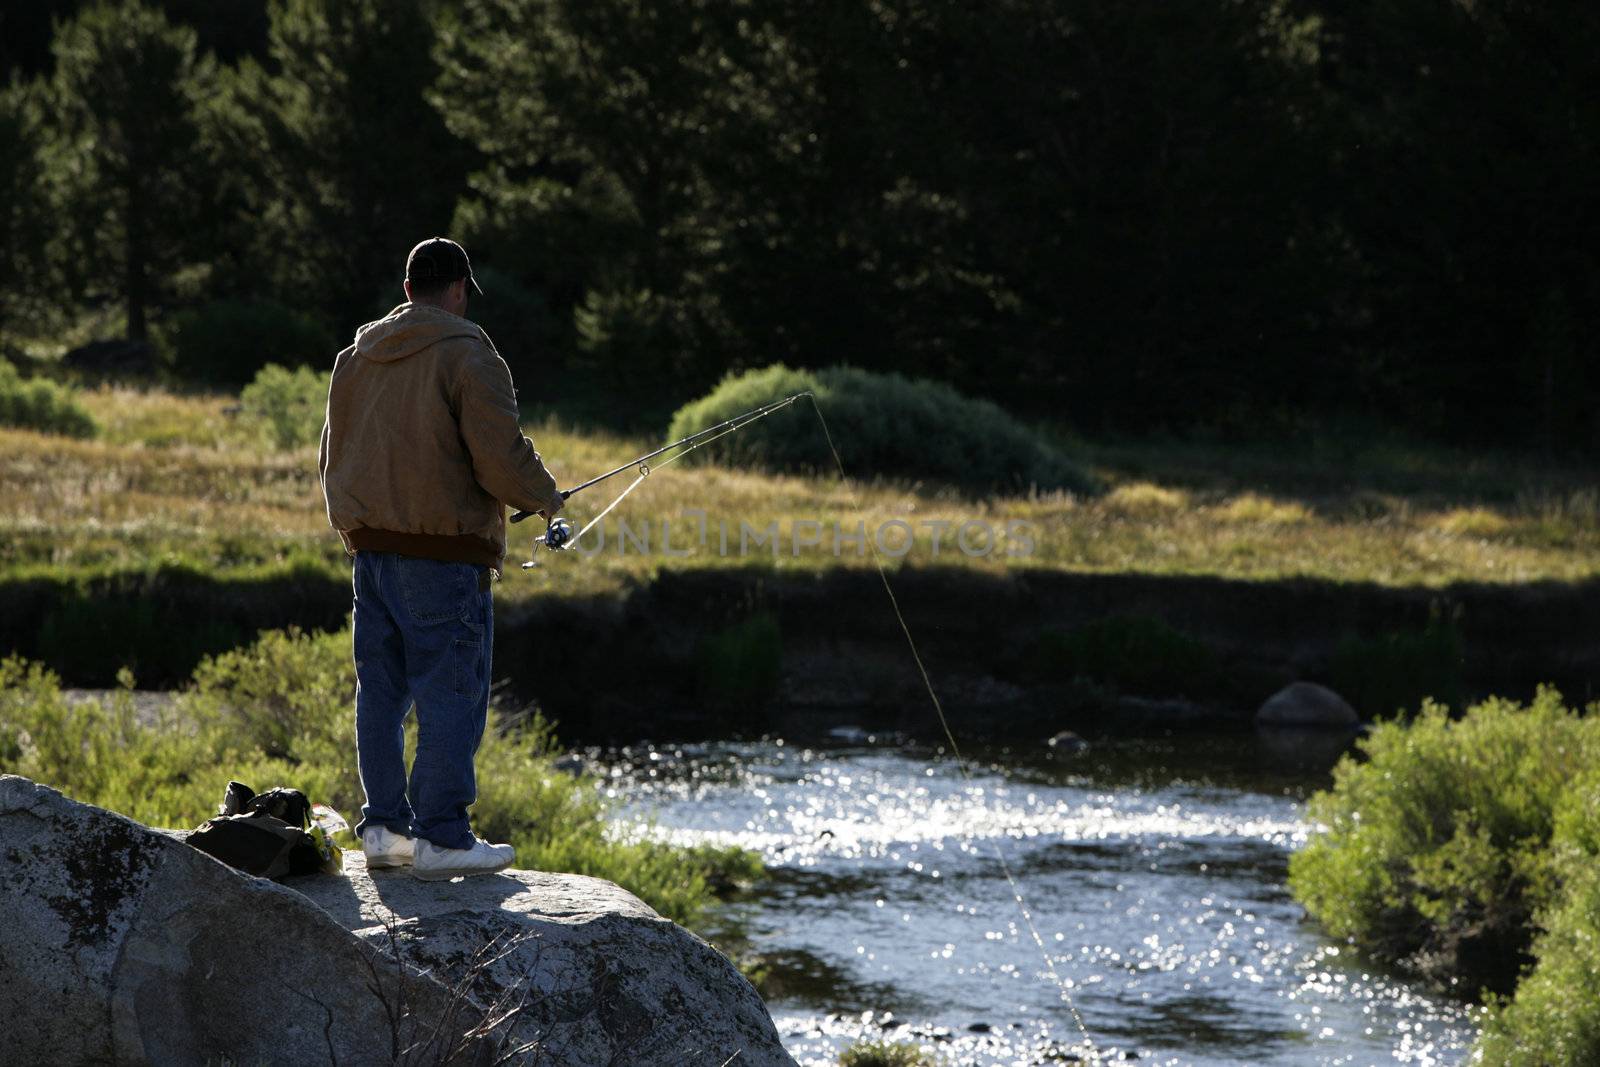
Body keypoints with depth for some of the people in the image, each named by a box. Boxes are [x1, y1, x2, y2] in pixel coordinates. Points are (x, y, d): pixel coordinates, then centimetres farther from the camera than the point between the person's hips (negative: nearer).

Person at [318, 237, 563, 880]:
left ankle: (384, 827, 14)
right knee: (450, 691, -5)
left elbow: (332, 458, 22)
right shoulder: (466, 354, -10)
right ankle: (442, 837, -7)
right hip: (443, 550, -7)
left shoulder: (356, 357, 14)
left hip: (370, 547, 7)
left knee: (381, 687, 12)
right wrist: (543, 498, 3)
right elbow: (500, 458, -16)